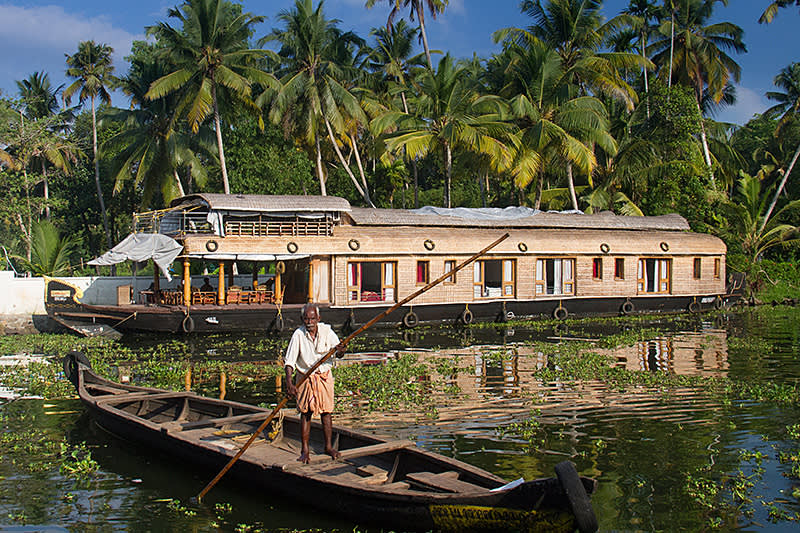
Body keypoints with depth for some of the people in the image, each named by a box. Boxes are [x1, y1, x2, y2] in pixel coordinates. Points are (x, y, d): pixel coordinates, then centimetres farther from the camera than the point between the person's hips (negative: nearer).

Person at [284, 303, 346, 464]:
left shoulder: (326, 331, -8)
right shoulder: (298, 334, -14)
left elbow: (337, 353, -4)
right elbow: (289, 361, -14)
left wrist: (340, 351, -29)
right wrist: (289, 383, -25)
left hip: (324, 376, 2)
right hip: (305, 378, -2)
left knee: (326, 412, 5)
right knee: (305, 413, 2)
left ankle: (328, 446, 19)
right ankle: (304, 450, 9)